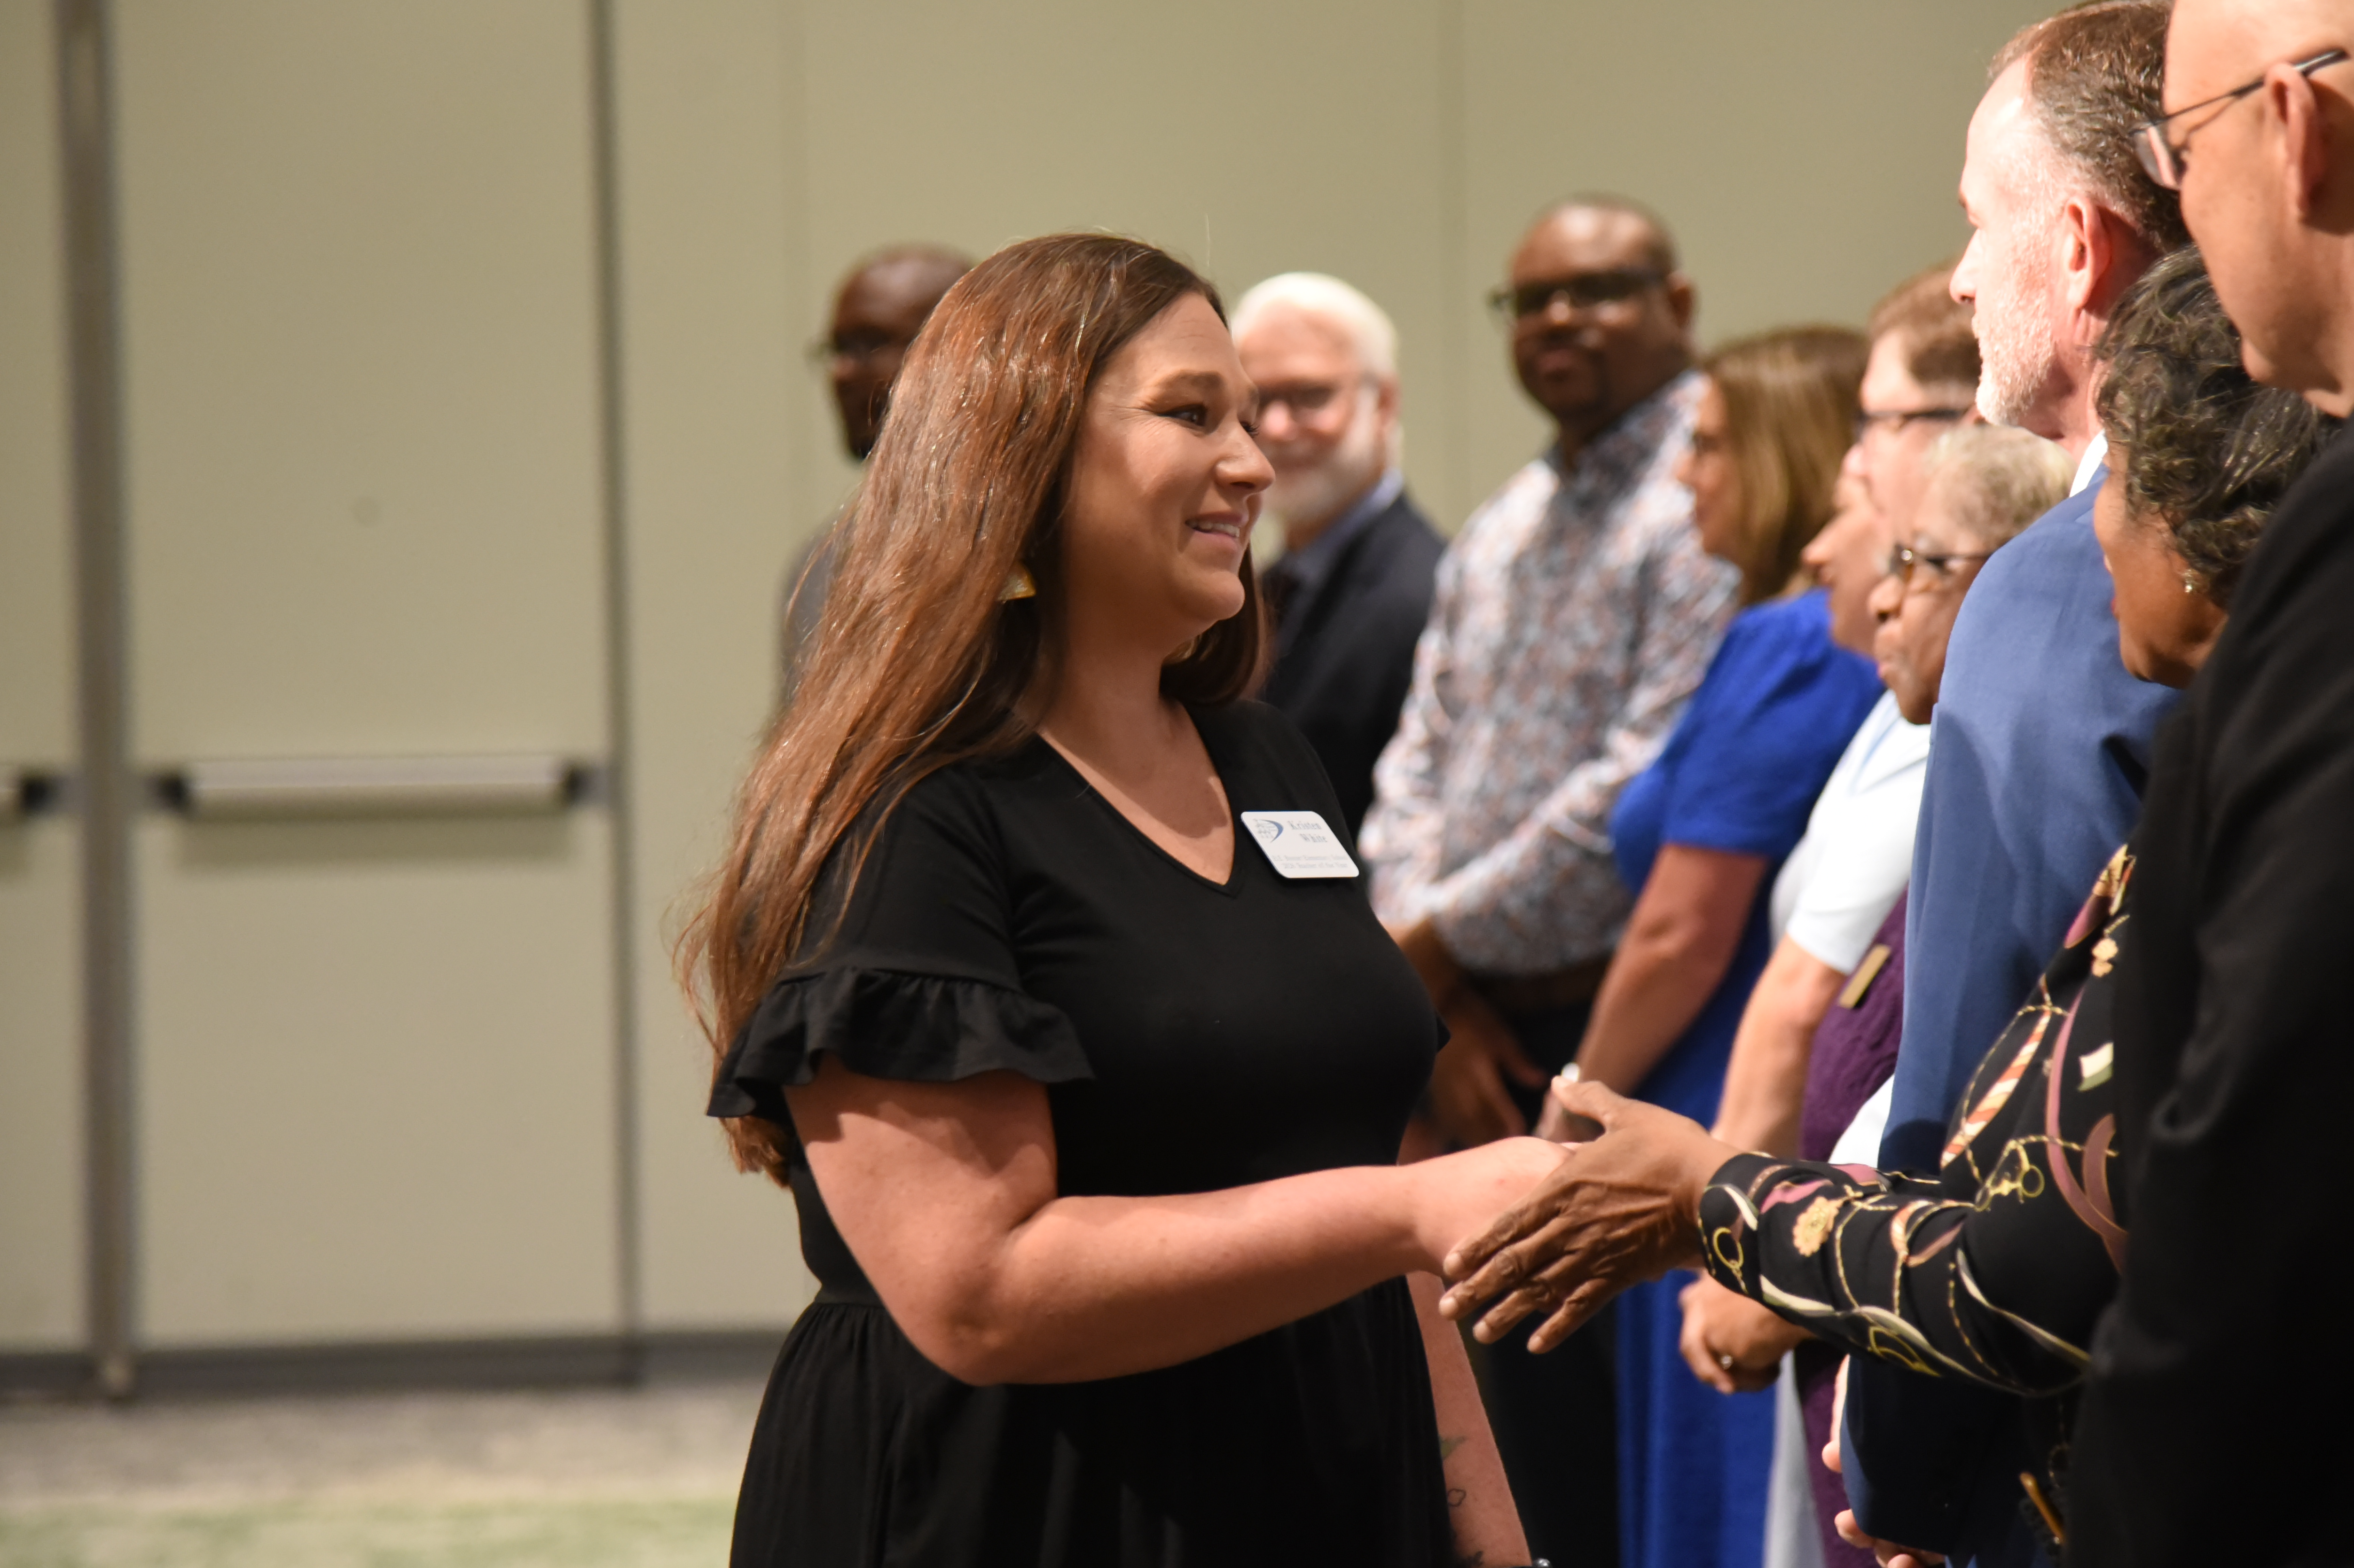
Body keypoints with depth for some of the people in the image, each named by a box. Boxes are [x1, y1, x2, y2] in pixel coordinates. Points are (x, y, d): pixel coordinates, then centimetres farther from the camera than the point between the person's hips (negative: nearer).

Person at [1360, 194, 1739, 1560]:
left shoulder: (1710, 510, -10)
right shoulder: (1496, 539, 18)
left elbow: (1648, 792, -18)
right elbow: (1416, 771, 14)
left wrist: (1443, 942, -7)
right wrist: (1450, 1009, -2)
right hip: (1495, 1048, 8)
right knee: (1533, 1436, 11)